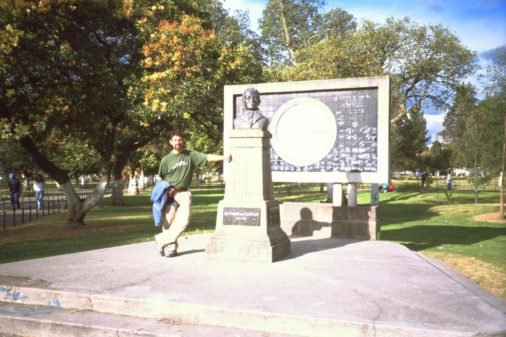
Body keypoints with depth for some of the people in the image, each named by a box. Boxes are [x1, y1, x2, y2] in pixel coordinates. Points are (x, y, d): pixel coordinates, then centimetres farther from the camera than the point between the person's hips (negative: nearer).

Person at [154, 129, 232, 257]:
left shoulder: (190, 155, 1)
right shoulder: (166, 159, 2)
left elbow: (207, 157, -9)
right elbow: (160, 178, 8)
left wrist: (224, 157, -23)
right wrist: (165, 190, -9)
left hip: (184, 193, 1)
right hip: (169, 193, 0)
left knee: (184, 219, -12)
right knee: (168, 220, -5)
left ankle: (162, 239, 1)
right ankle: (171, 246, 8)